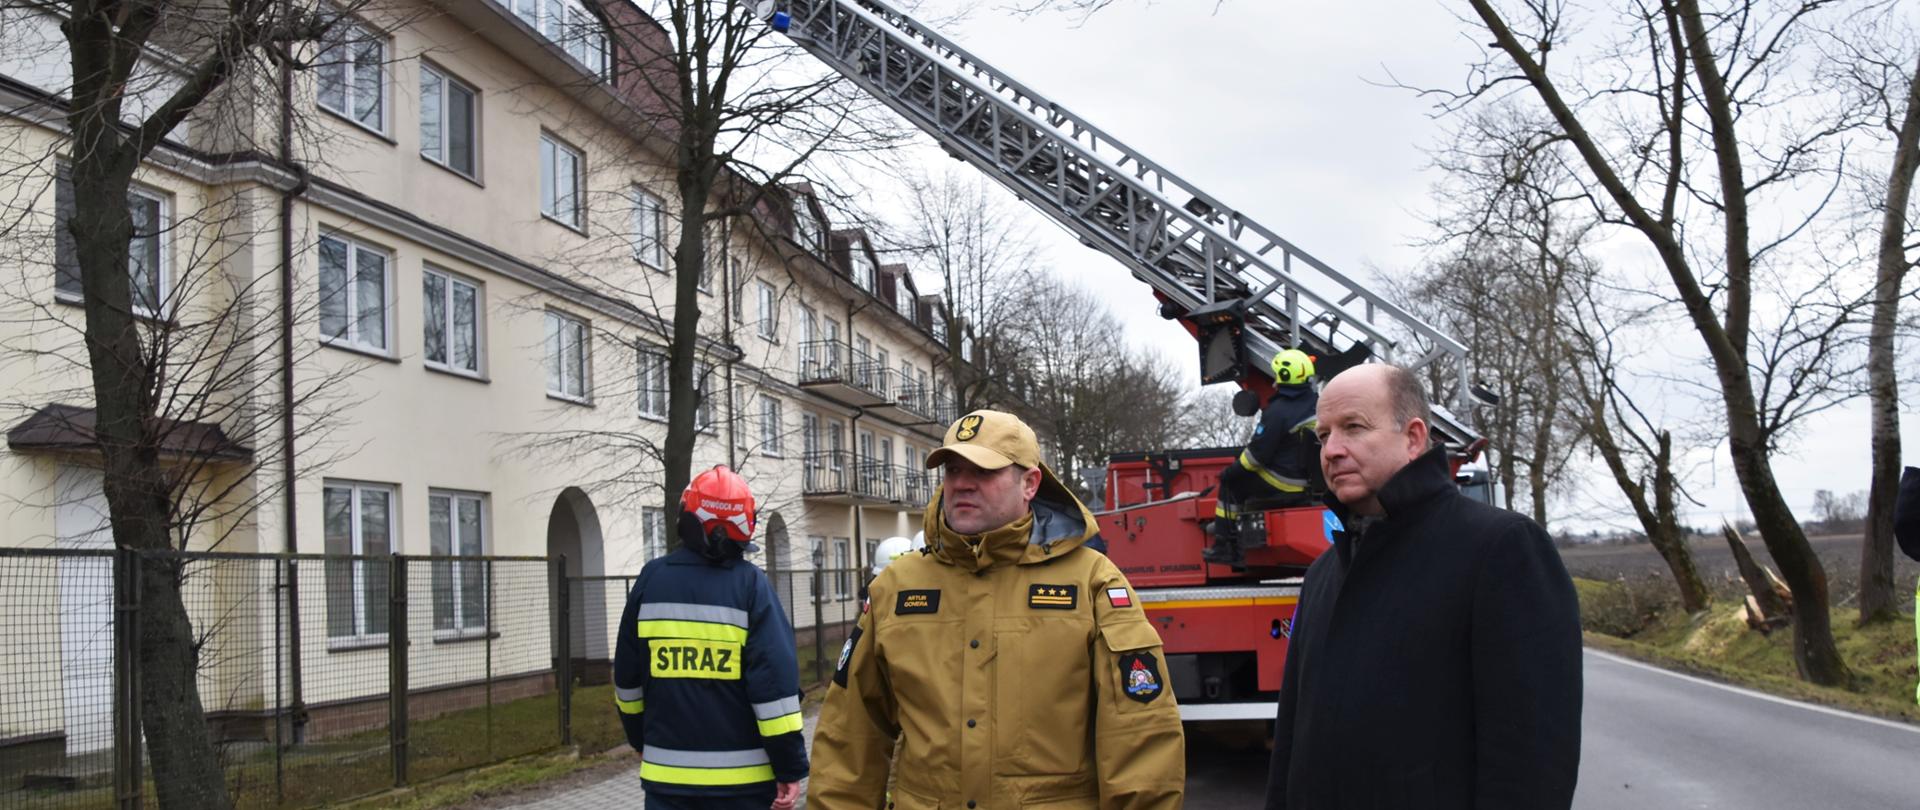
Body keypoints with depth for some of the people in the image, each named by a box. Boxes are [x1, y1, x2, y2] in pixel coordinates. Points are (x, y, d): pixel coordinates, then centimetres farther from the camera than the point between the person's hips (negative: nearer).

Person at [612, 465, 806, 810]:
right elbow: (775, 680, -14)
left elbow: (627, 677, 9)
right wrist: (790, 767, -8)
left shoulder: (651, 579, 1)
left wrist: (641, 740, 24)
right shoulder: (751, 584, -9)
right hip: (742, 775, -2)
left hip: (667, 772, 3)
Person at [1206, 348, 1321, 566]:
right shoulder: (1318, 405, 0)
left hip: (1283, 487, -8)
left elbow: (1257, 453, -16)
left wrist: (1232, 470, -2)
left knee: (1230, 483, 9)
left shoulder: (1277, 411, -20)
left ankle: (1224, 546, 7)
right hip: (1313, 480, 8)